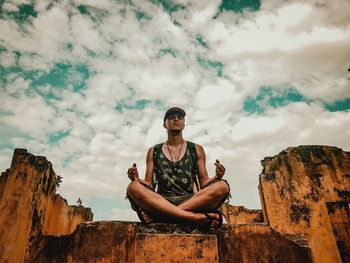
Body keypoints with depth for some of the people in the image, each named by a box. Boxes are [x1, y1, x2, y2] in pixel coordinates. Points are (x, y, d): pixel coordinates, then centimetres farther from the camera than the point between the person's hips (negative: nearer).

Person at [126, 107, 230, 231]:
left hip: (190, 201, 1)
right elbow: (149, 185, 11)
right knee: (133, 188, -28)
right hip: (161, 201, 0)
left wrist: (217, 177, -10)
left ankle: (157, 215, -29)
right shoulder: (154, 151, 16)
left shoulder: (196, 150, 17)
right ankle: (195, 217, -35)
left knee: (222, 186, -26)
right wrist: (136, 179, -11)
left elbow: (204, 183, 13)